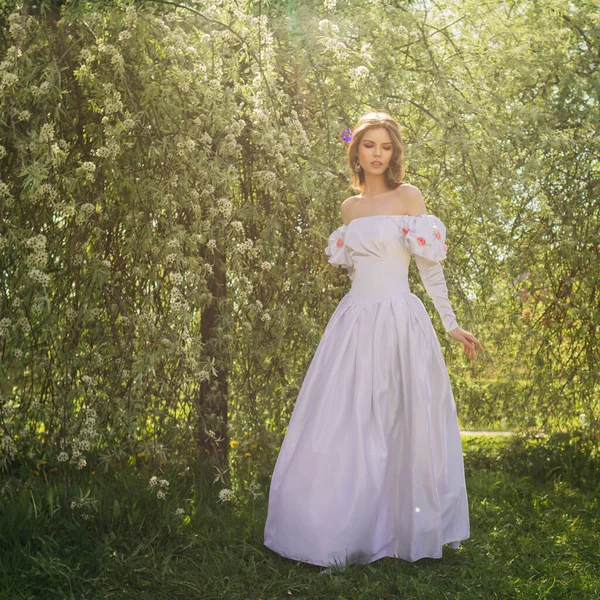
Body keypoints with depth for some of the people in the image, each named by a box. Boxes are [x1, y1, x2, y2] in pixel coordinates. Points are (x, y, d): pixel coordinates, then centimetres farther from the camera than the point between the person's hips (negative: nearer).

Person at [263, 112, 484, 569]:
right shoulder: (350, 208, 15)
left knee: (401, 426, 1)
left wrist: (452, 324, 0)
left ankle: (403, 528, 14)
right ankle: (346, 528, 12)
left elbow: (430, 266, 1)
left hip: (399, 321, -4)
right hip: (355, 319, 4)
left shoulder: (409, 196, 2)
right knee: (347, 427, 2)